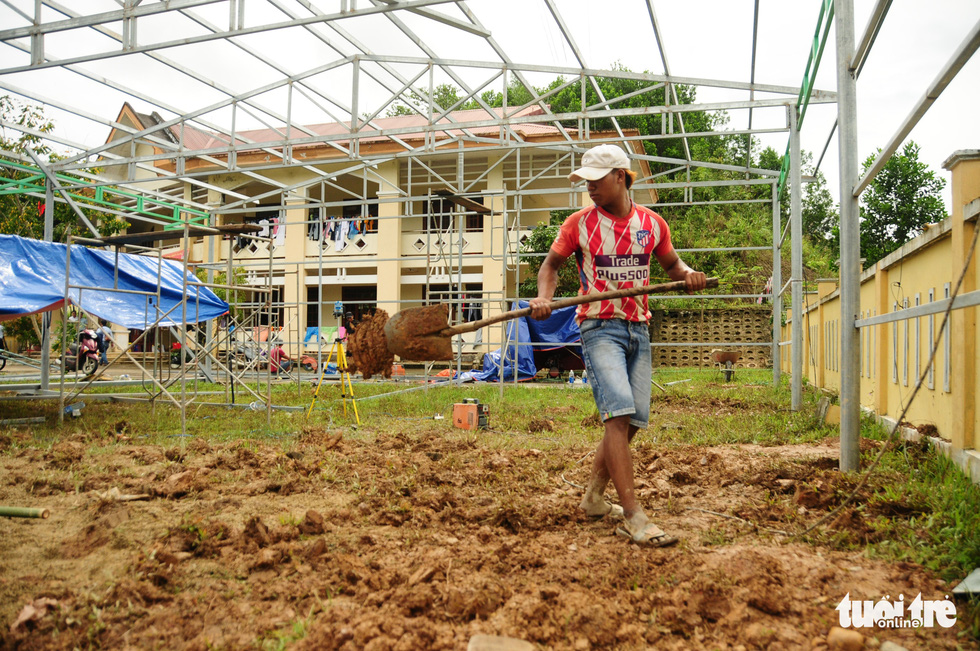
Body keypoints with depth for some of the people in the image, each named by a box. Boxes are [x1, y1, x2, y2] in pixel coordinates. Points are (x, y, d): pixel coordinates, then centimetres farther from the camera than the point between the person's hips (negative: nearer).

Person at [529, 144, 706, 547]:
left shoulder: (652, 223, 7)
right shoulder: (579, 223, 0)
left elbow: (671, 264, 20)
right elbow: (551, 263, 10)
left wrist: (689, 274, -3)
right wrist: (544, 296, -10)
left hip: (638, 329, 5)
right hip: (599, 328, -4)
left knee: (631, 421, 7)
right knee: (618, 413, -20)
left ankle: (593, 499, 25)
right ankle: (633, 517, -19)